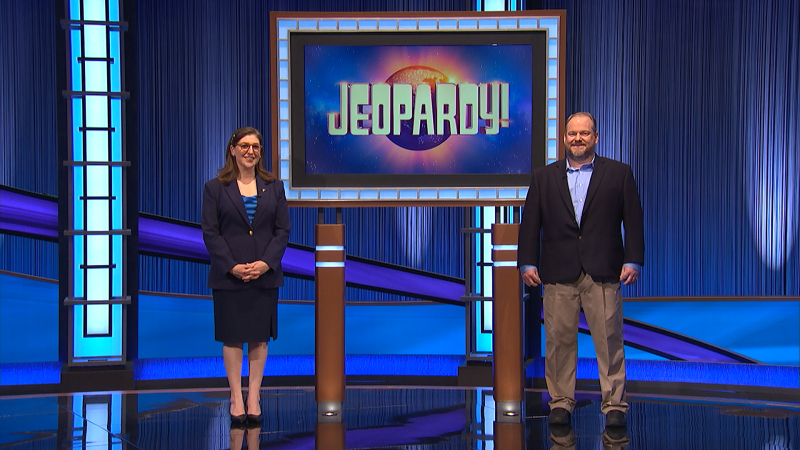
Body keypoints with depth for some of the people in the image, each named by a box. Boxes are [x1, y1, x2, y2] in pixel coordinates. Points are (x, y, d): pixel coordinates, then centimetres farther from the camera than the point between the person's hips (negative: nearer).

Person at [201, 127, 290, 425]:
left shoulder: (273, 187, 8)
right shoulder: (215, 188, 2)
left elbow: (283, 230, 4)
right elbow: (210, 232, -4)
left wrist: (266, 263, -11)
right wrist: (232, 266, -14)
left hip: (265, 275, 2)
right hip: (228, 277, -2)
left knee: (260, 337, 5)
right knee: (232, 337, 3)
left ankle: (254, 398, 12)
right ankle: (236, 398, 10)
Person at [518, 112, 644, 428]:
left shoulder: (618, 173, 9)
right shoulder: (543, 177, 13)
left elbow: (633, 220, 5)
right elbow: (530, 223, 11)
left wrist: (633, 261, -3)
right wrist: (527, 262, 2)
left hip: (604, 271, -1)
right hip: (558, 274, 2)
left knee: (609, 339, -2)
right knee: (559, 340, 2)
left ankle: (614, 405, 6)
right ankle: (561, 403, 12)